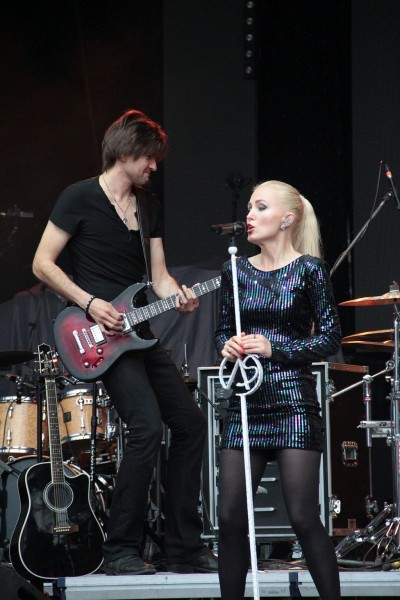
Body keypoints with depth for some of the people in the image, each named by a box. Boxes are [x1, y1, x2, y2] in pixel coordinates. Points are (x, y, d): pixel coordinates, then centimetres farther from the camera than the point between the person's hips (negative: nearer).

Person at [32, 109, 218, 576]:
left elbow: (158, 276, 13)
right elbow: (42, 263, -8)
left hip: (138, 334, 8)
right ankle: (120, 550, -13)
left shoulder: (148, 208, 15)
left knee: (190, 422, 6)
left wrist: (179, 297, -9)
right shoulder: (80, 198, -6)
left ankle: (184, 548, 13)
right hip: (101, 336, -8)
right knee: (147, 426, -22)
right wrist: (89, 303, -17)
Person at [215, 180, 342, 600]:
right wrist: (227, 346, -5)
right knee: (231, 516, 1)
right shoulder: (236, 271, 11)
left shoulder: (309, 269, -2)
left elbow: (331, 337, -4)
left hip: (293, 402, -4)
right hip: (246, 403, 5)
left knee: (303, 517, -8)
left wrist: (274, 349, -14)